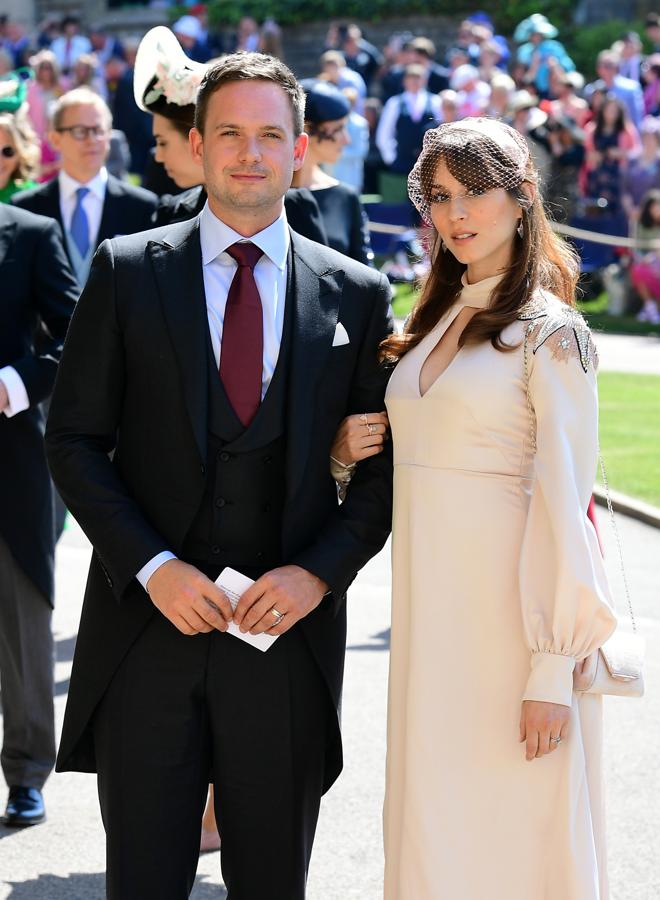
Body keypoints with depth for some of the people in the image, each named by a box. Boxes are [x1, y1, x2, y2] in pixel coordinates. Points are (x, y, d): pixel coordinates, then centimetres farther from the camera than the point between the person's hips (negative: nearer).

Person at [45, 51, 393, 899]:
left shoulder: (356, 294, 4)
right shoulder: (126, 271, 2)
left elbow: (385, 463, 6)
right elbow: (74, 439, 1)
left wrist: (318, 571, -9)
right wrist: (152, 567, -11)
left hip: (287, 630, 1)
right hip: (148, 631, -1)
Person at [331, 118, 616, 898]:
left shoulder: (548, 333, -8)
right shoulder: (433, 321, 14)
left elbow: (564, 504, -13)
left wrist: (553, 671, -18)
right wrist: (348, 447, 0)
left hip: (509, 616, -7)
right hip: (428, 610, 7)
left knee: (514, 837, 0)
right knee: (431, 832, 11)